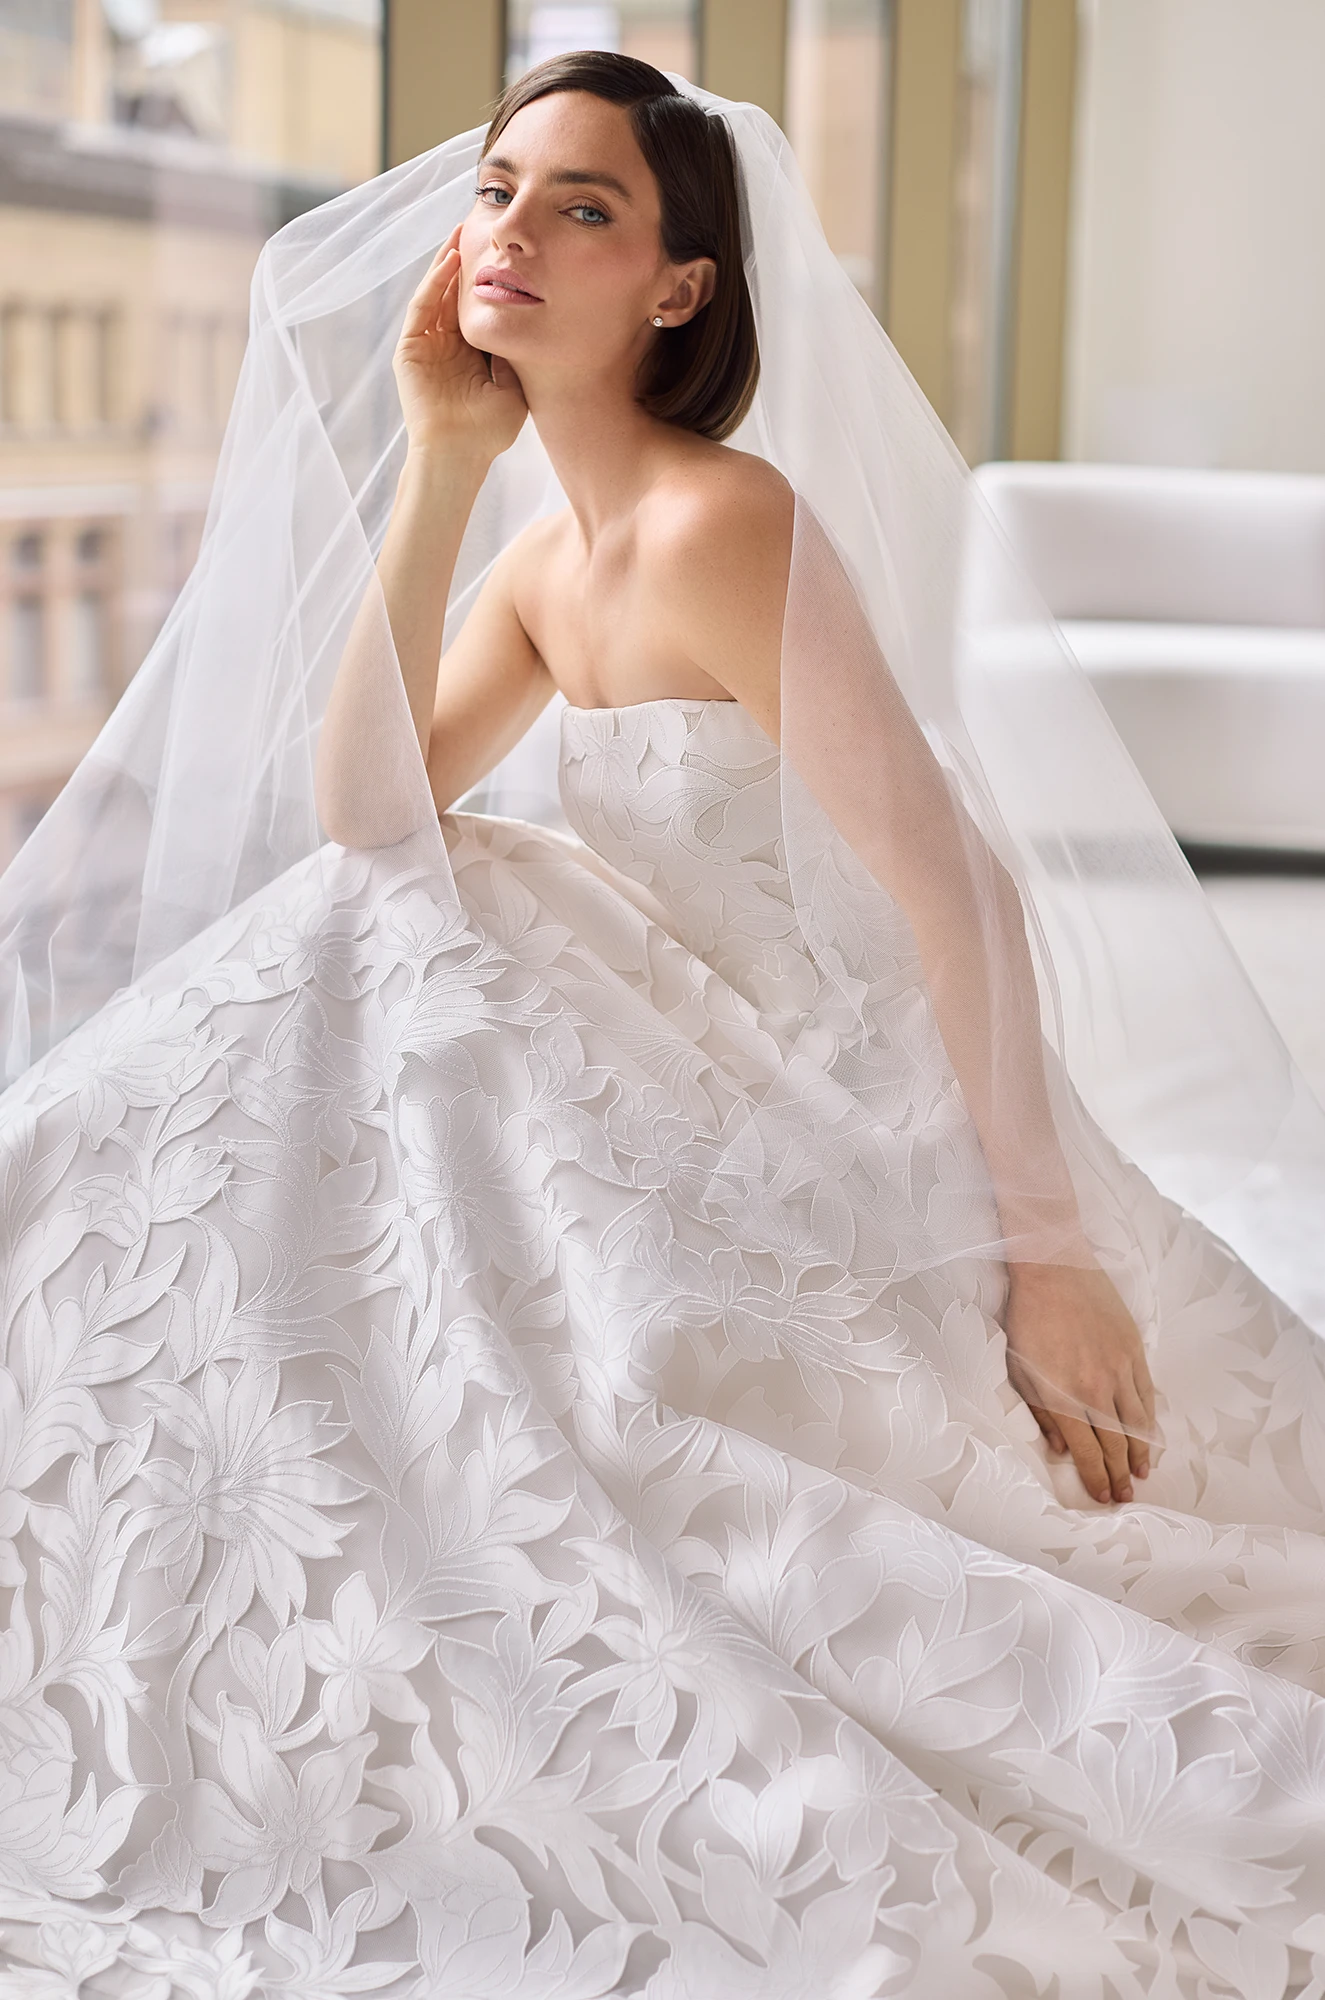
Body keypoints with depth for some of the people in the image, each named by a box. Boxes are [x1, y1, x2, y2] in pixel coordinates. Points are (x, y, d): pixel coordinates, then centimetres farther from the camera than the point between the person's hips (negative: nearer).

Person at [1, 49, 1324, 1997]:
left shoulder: (719, 521, -20)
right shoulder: (548, 550, 7)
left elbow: (954, 886, -23)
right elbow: (363, 814, -2)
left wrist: (1052, 1248, -23)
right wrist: (439, 464, -6)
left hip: (874, 1151, -8)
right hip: (731, 1113, 8)